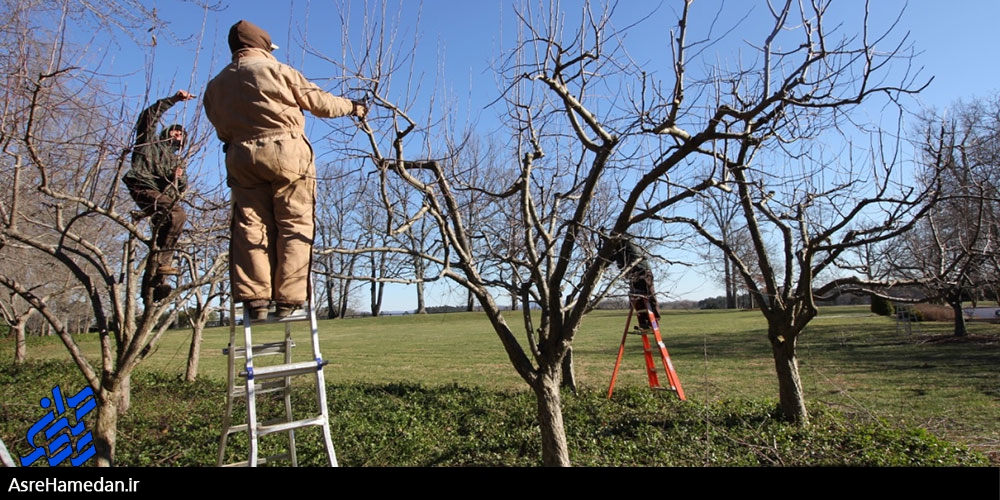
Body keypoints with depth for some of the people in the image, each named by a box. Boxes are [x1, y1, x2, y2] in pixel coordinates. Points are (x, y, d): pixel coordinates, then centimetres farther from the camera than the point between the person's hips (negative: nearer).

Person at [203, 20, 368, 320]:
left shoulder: (215, 85, 17)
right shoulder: (275, 69, 3)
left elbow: (221, 129, 15)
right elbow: (319, 102, 5)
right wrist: (351, 107, 19)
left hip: (241, 158, 5)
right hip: (286, 152, -4)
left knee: (250, 227, 4)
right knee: (294, 225, -1)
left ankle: (255, 300, 0)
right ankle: (287, 299, -4)